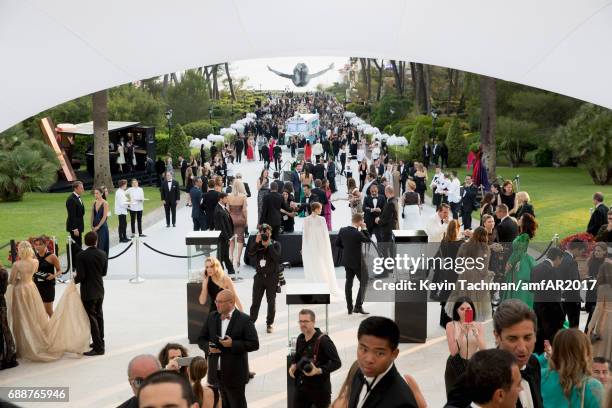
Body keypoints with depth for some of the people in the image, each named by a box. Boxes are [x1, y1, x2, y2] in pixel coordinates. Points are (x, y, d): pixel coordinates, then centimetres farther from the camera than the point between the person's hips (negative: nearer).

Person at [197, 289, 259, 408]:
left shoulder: (244, 320, -9)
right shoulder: (212, 317, 7)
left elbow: (254, 344, -11)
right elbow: (201, 339, 12)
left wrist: (233, 344, -22)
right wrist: (208, 347, -10)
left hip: (235, 375, -5)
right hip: (215, 372, 5)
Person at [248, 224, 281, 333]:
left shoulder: (275, 244, -1)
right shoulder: (257, 245, 5)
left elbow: (277, 257, -18)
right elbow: (250, 254, -12)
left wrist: (269, 244, -18)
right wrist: (257, 242, -19)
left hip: (272, 277, -2)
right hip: (259, 276, 2)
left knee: (271, 302, 4)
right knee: (255, 301, 4)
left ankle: (269, 324, 14)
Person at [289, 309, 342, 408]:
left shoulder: (323, 340, -20)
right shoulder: (300, 338, 4)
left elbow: (337, 363, -20)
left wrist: (319, 370, -31)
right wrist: (293, 365, 2)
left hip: (320, 388, -6)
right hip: (301, 386, 7)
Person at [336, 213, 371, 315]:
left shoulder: (342, 230, -5)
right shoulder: (358, 234, -24)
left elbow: (337, 243, 5)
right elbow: (368, 241, -10)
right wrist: (364, 229, -9)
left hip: (346, 260, 6)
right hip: (357, 261, -6)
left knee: (349, 282, 14)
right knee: (364, 282, 6)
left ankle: (349, 308, 18)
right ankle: (358, 306, 0)